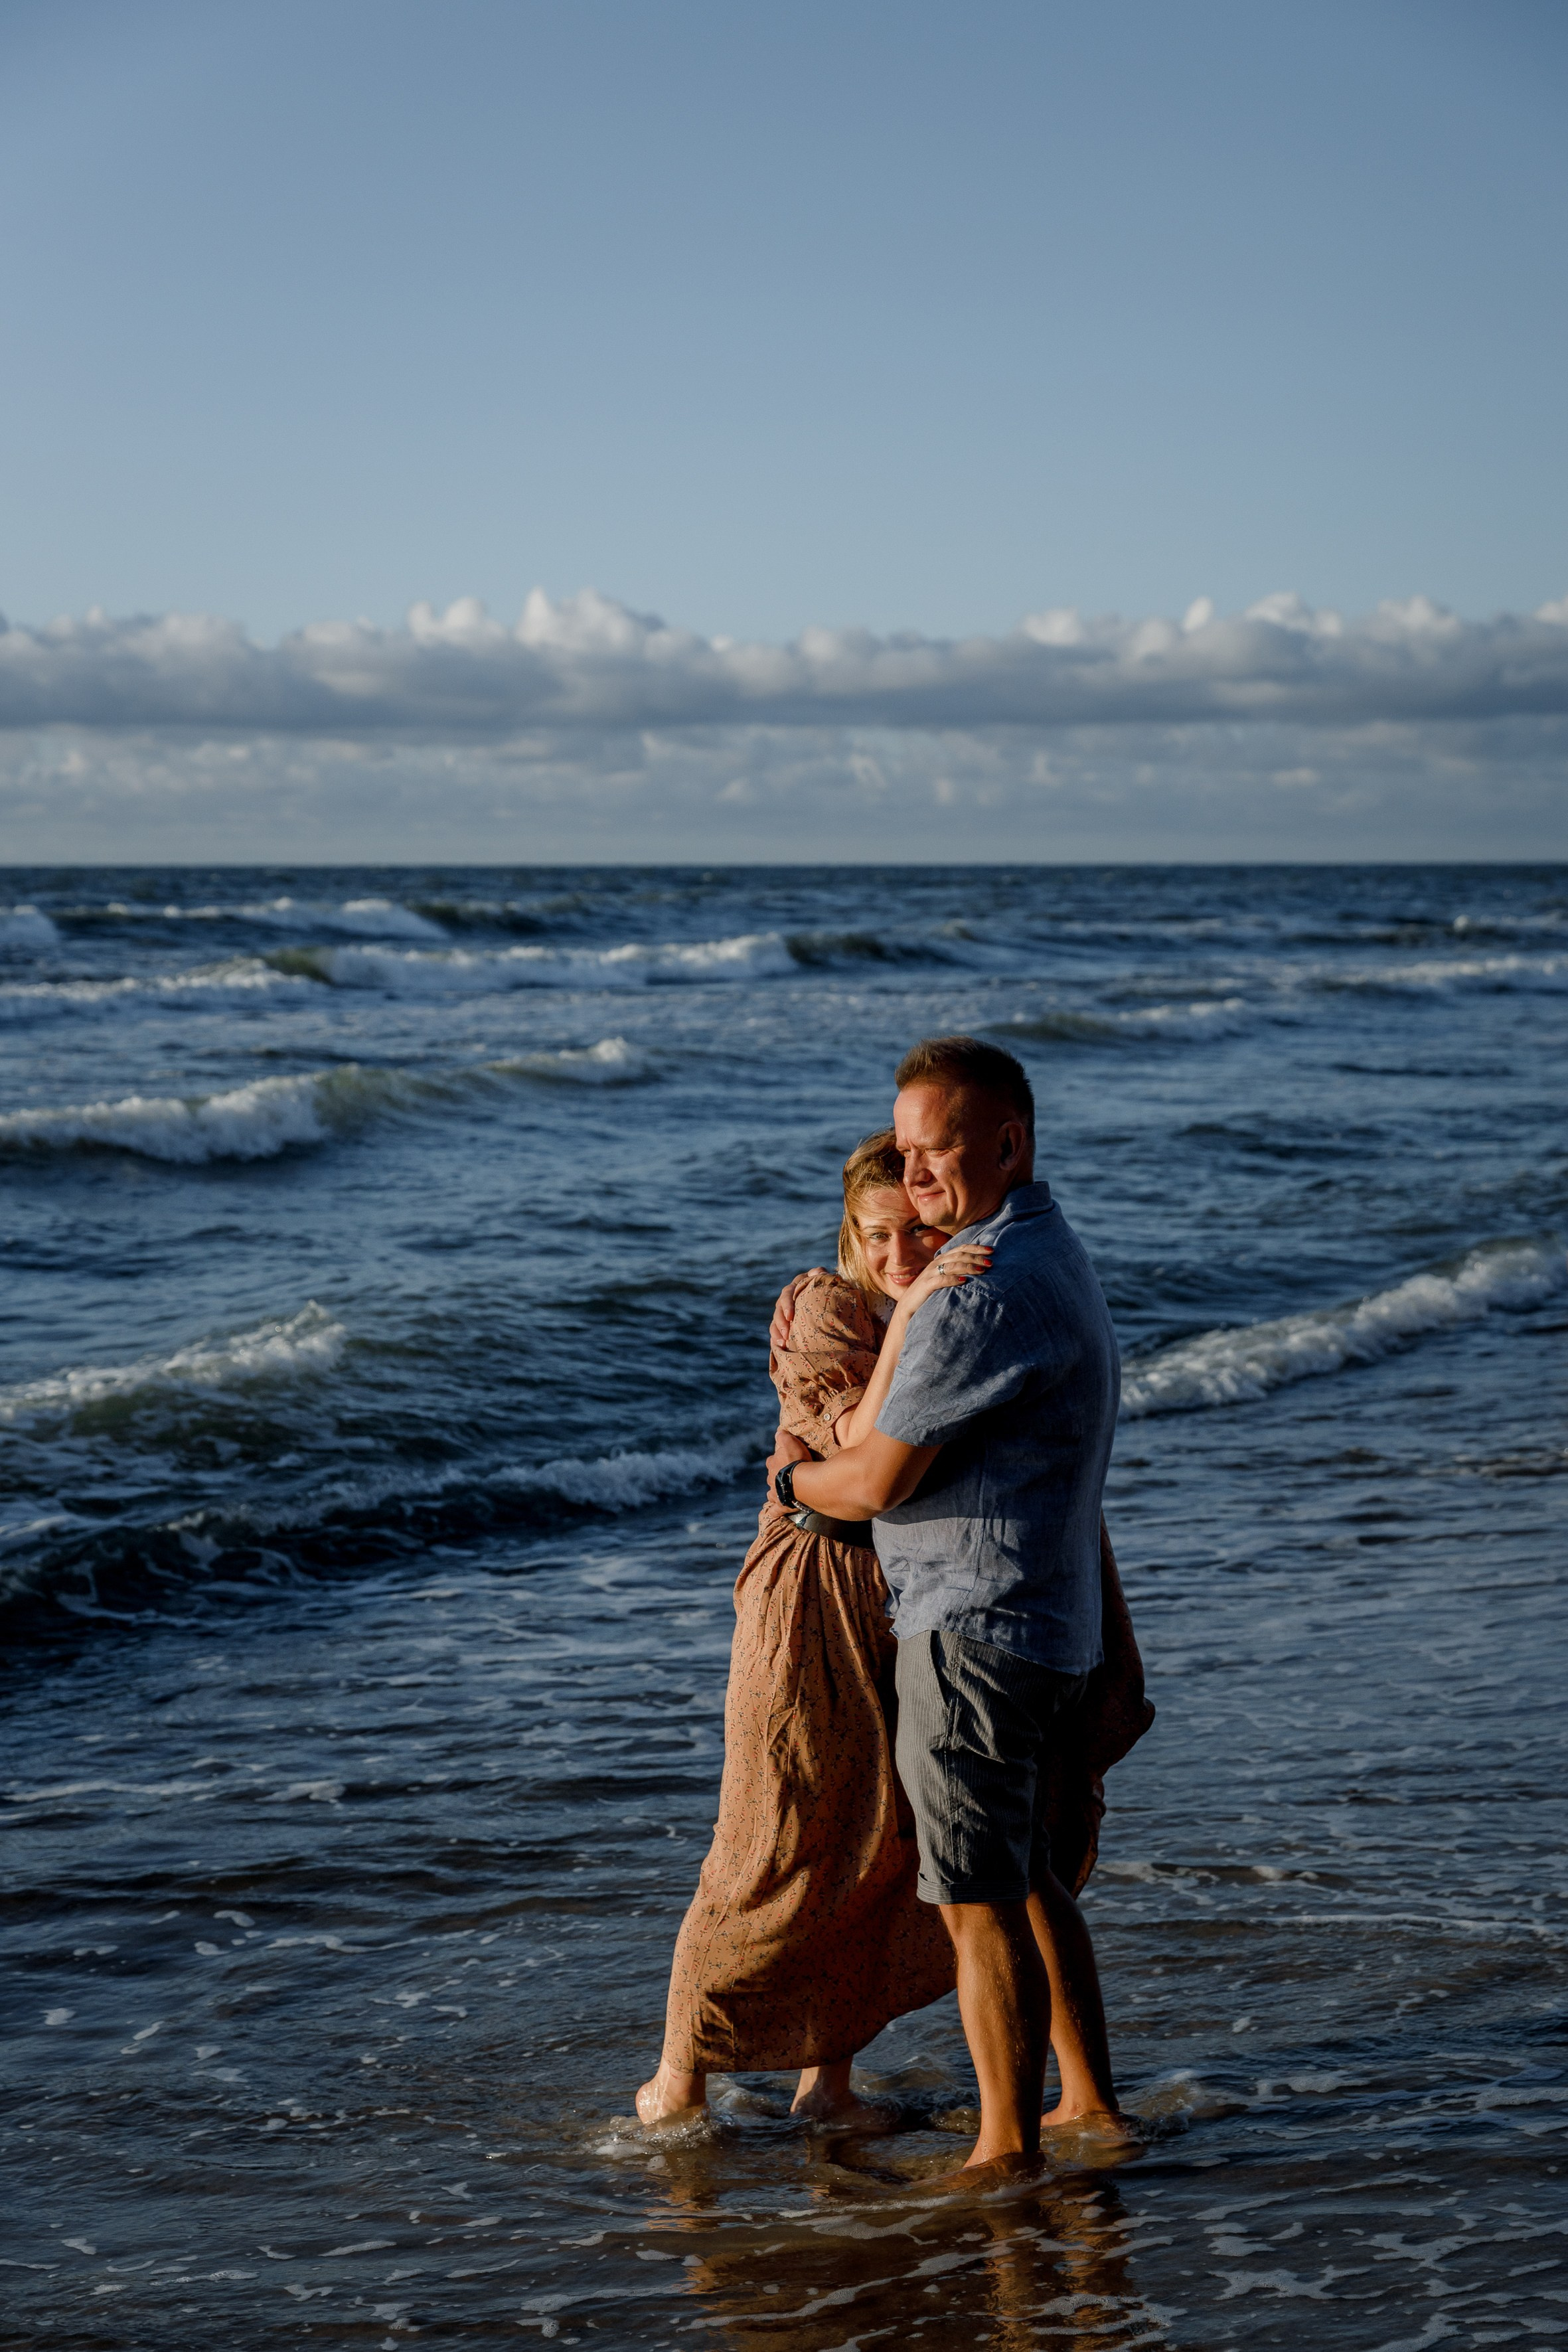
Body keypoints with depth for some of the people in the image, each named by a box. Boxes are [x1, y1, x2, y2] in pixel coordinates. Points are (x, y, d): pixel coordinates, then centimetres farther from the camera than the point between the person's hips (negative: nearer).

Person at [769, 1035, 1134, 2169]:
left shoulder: (994, 1291, -23)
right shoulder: (1051, 1251, 12)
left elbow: (880, 1482, -20)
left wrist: (793, 1477, 2)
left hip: (978, 1623, -10)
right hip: (1053, 1622, 10)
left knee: (980, 1902, -1)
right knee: (1025, 1872, 21)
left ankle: (1009, 2151, 6)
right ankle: (1091, 2100, 30)